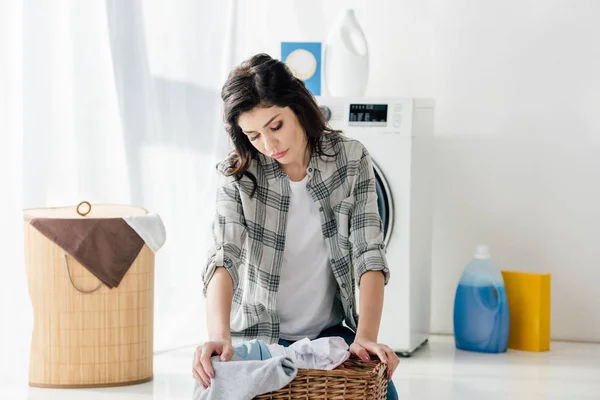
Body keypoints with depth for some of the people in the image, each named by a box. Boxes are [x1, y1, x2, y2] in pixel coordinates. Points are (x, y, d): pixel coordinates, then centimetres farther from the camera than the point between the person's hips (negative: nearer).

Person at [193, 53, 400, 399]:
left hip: (330, 331, 1)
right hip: (258, 335, -1)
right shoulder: (238, 176, -8)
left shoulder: (350, 160, -5)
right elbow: (225, 256, -23)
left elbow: (369, 254, -10)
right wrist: (220, 335, -42)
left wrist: (366, 338, -26)